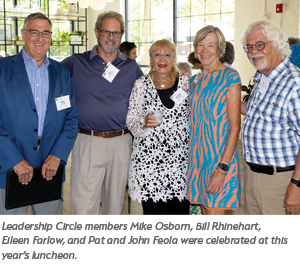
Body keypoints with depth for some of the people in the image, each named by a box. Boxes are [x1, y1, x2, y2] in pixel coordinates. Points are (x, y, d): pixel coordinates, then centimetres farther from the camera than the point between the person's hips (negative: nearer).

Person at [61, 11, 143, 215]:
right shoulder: (77, 63, 4)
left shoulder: (131, 66, 11)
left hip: (121, 143, 3)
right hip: (88, 142, -2)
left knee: (115, 203, 13)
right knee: (83, 207, -5)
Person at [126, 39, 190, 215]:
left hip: (181, 159, 1)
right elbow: (131, 122, 4)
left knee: (180, 210, 2)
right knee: (154, 210, 0)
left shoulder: (186, 82, 6)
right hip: (149, 159, -1)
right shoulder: (141, 85, 3)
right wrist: (145, 123, -17)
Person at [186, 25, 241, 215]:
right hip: (198, 157, 7)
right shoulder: (196, 80, 13)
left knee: (215, 210, -8)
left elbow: (234, 127, -13)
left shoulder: (230, 77, -8)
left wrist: (222, 168, -19)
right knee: (204, 209, 12)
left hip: (221, 157, -6)